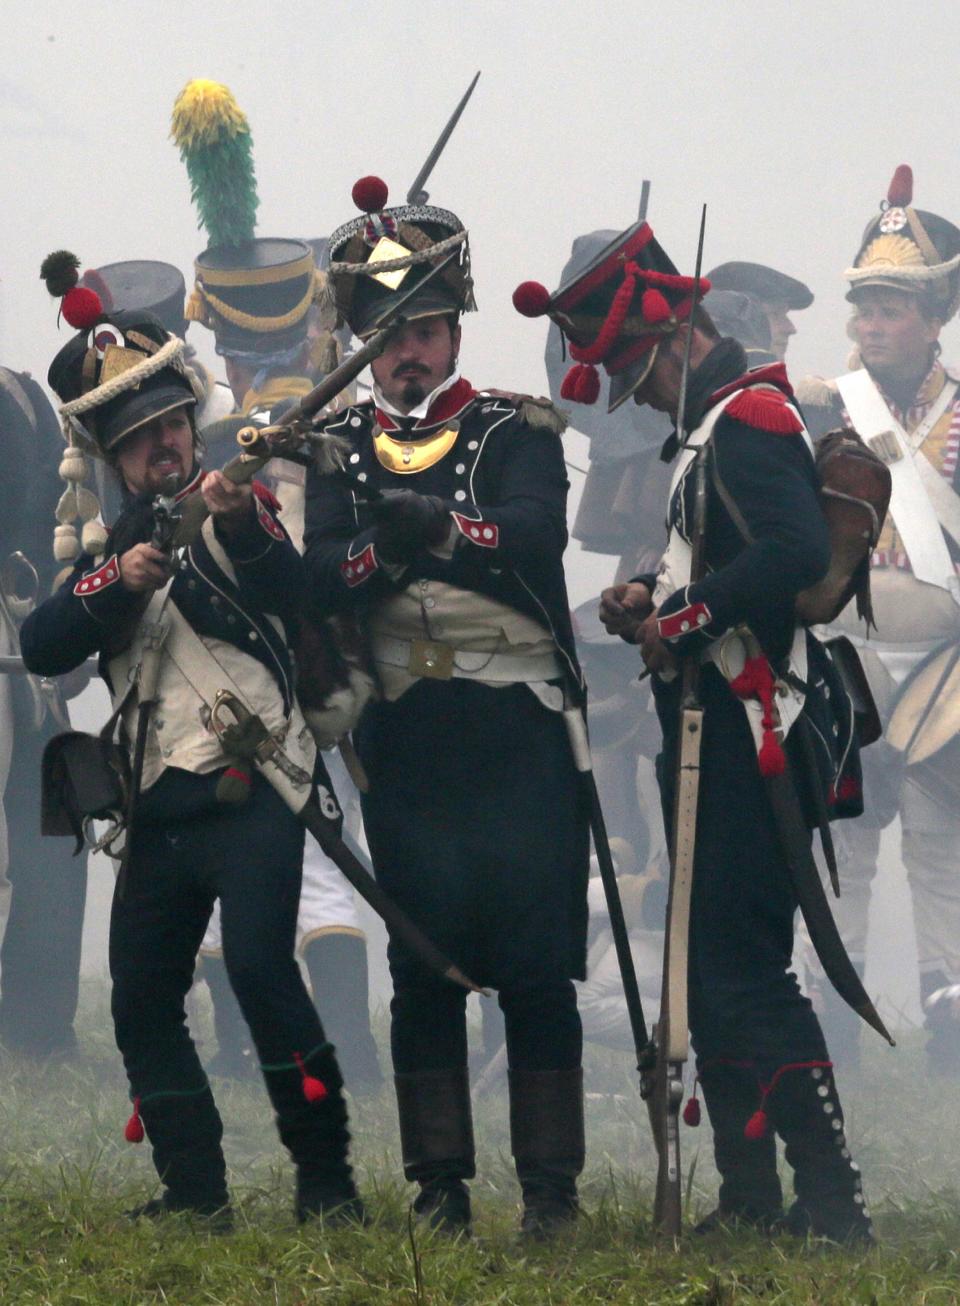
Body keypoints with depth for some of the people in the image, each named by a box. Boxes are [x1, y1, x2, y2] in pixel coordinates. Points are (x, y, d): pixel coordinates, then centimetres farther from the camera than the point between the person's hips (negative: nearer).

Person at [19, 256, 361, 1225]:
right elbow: (41, 646, 1)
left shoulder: (240, 509, 3)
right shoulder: (113, 540, 16)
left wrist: (240, 526, -39)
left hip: (251, 788, -6)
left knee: (259, 965, -21)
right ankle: (193, 1189, 13)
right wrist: (116, 585, -16)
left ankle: (326, 1178, -16)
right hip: (158, 807, 6)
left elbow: (290, 589, -19)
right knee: (142, 1003, 4)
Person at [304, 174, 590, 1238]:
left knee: (536, 966, -3)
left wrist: (440, 525, -36)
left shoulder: (518, 432, 2)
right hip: (406, 741, 2)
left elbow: (536, 538, -17)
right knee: (423, 968, 4)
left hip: (519, 732, -2)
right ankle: (440, 1183, 11)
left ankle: (550, 1184, 4)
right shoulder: (342, 448, 11)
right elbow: (321, 580, -3)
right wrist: (377, 548, -25)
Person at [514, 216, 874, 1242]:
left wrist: (683, 618, -19)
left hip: (747, 736, -11)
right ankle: (747, 1198, 17)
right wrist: (654, 598, 7)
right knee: (710, 965, 12)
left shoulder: (749, 417, -14)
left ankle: (831, 1197, -15)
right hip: (710, 734, 11)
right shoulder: (708, 425, 19)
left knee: (742, 965, -13)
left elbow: (796, 553, -28)